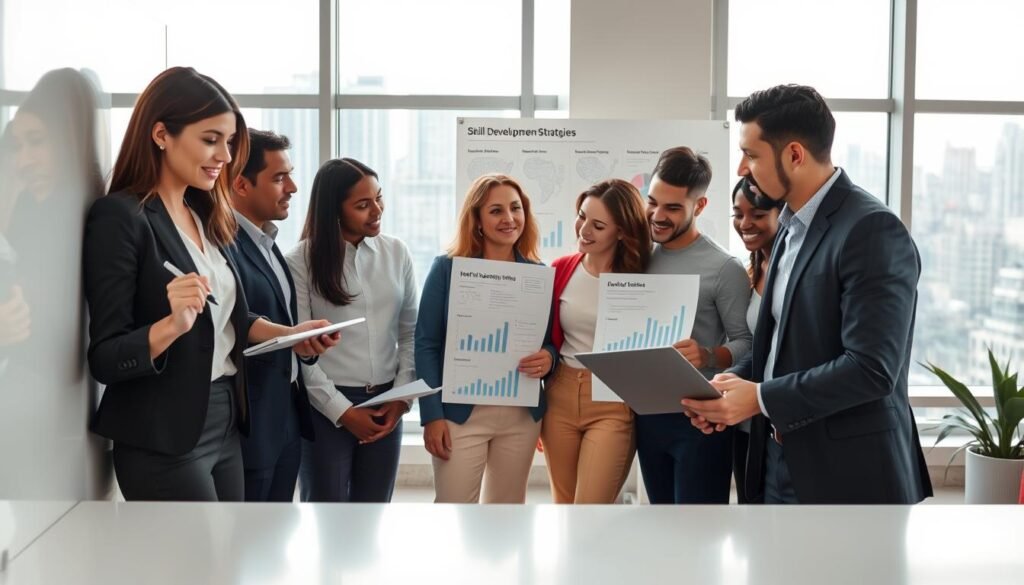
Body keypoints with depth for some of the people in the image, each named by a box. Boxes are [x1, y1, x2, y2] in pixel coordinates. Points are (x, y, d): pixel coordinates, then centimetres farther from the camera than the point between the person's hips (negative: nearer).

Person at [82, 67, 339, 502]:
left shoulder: (205, 213, 10)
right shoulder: (119, 216, -13)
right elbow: (104, 359, -17)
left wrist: (290, 334, 2)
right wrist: (173, 324, -33)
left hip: (224, 423, 8)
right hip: (162, 440, -8)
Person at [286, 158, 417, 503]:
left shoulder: (396, 253, 4)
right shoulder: (302, 261, -8)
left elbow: (410, 332, 8)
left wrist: (401, 397, -3)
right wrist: (342, 410, -11)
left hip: (385, 404, 4)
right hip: (326, 407, -4)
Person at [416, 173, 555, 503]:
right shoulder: (447, 268, -3)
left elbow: (552, 341, 13)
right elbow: (426, 344, -4)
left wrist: (548, 358, -12)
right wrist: (432, 415, -11)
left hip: (523, 413, 3)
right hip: (461, 411, -3)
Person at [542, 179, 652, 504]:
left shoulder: (640, 280, -7)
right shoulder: (561, 270, 3)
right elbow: (547, 339, 11)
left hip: (614, 404, -4)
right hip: (560, 397, 4)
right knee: (563, 508, 13)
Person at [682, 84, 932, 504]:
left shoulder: (872, 230, -18)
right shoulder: (792, 226, 11)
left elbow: (872, 368, -24)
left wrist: (760, 398, -21)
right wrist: (734, 383, 0)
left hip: (846, 474, -8)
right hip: (783, 464, 9)